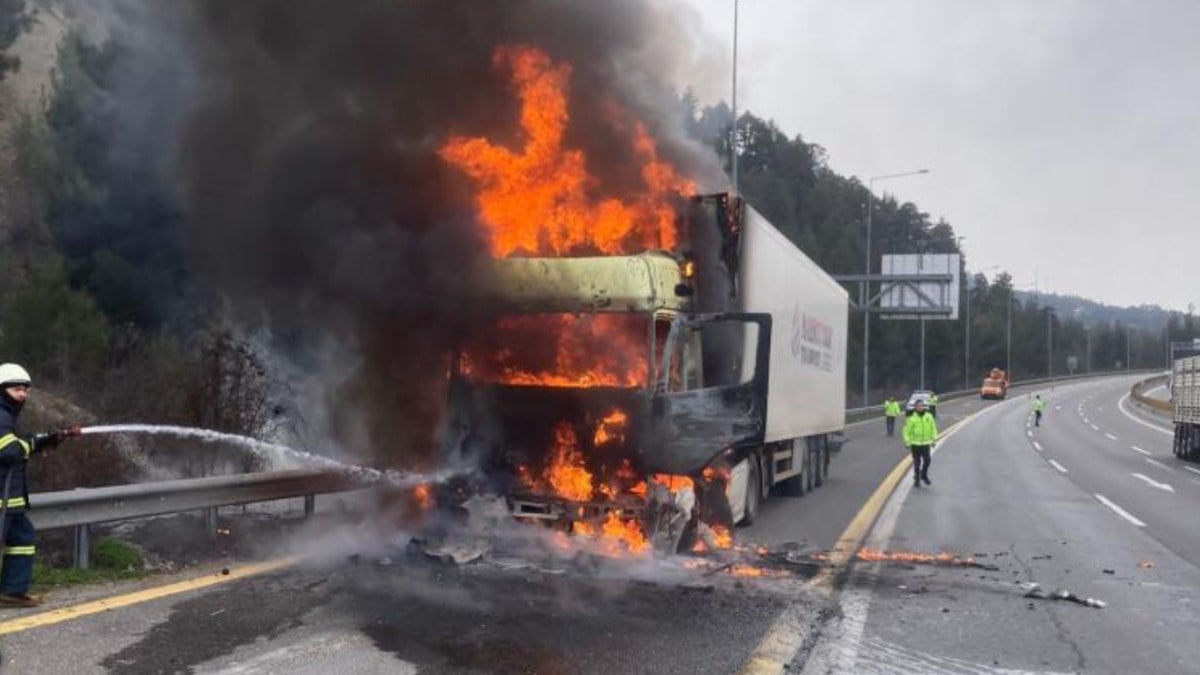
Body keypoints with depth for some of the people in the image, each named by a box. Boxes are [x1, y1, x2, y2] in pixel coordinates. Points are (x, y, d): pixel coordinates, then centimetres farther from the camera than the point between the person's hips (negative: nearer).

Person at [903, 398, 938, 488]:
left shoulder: (929, 417, 3)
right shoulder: (911, 418, -7)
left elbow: (933, 429, 10)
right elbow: (906, 431, -4)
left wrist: (934, 439, 5)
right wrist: (907, 442, -8)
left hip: (926, 444, 2)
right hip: (915, 444, -2)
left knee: (927, 460, -8)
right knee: (917, 463, 4)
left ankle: (924, 475, 18)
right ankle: (916, 480, 17)